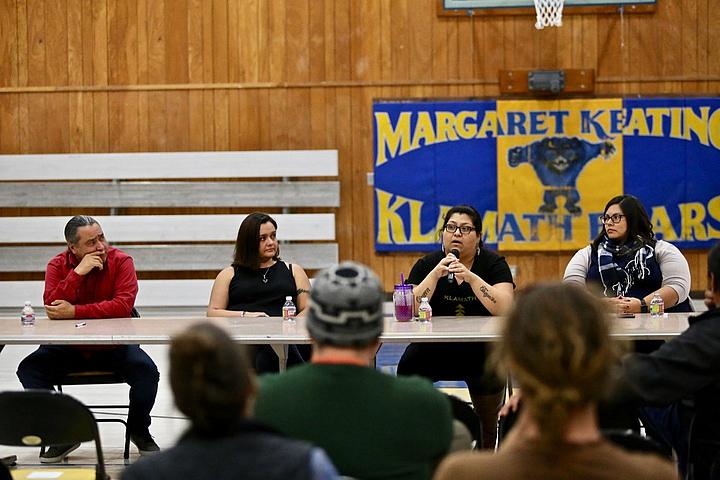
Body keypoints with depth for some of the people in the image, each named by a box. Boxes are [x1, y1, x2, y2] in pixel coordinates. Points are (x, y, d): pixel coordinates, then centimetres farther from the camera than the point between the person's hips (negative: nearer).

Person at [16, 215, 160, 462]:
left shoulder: (121, 261, -8)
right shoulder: (58, 265, -3)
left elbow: (123, 305, -22)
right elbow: (52, 306, -18)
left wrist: (74, 312, -26)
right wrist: (78, 272, -26)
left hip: (114, 346, -2)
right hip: (69, 348, 2)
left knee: (147, 371, -26)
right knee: (29, 368, -19)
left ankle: (138, 430, 2)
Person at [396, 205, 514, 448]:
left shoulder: (494, 264, 0)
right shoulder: (427, 264, 3)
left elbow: (503, 308, -17)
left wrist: (470, 277, -27)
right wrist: (436, 273, -21)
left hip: (481, 348, -2)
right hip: (434, 348, 2)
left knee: (490, 373, -32)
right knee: (408, 366, -27)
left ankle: (486, 454, -11)